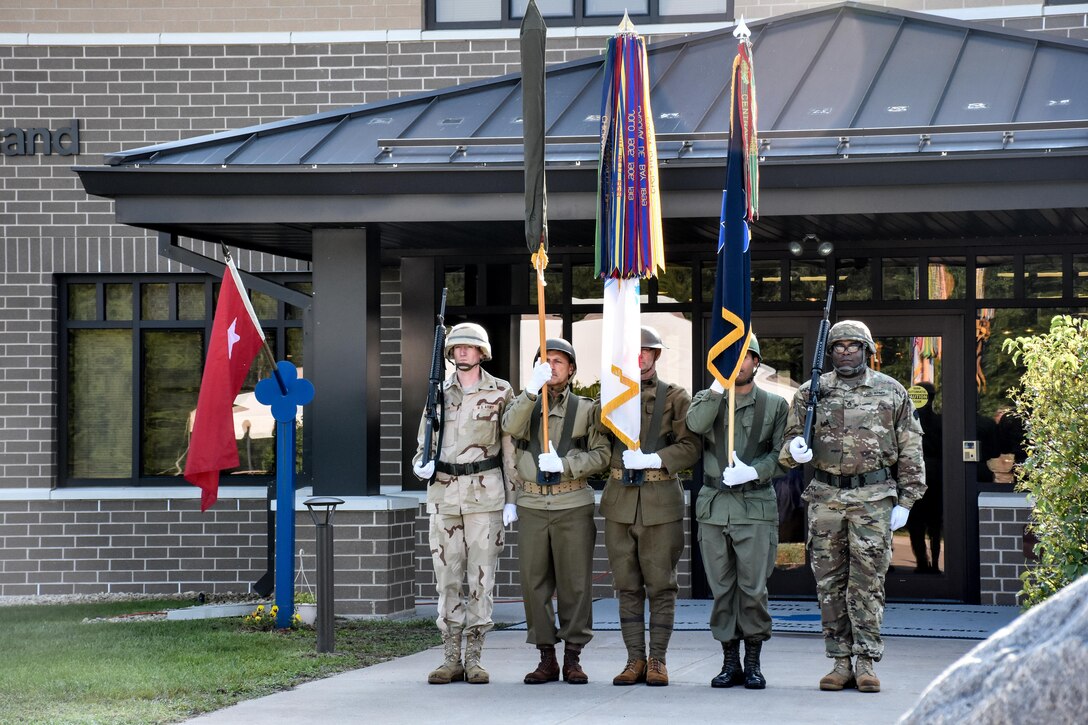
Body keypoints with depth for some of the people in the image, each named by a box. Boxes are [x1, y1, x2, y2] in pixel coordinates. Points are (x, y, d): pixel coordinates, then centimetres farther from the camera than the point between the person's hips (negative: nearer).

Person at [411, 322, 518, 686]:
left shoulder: (500, 392, 2)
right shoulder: (439, 392, 11)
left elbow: (510, 448, 1)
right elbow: (424, 441, 16)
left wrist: (511, 500, -3)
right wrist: (421, 463, -6)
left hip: (484, 492, -3)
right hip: (443, 492, 3)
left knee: (482, 577, -2)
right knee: (447, 578, 3)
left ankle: (474, 659, 3)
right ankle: (451, 659, 8)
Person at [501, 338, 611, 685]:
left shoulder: (586, 409, 8)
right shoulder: (526, 404, 13)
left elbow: (601, 454, -1)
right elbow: (511, 427, -10)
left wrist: (564, 465, -14)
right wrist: (531, 390, -22)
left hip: (573, 504, -2)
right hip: (531, 505, 2)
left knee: (575, 583, -2)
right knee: (534, 582, 2)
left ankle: (572, 658, 4)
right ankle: (546, 658, 8)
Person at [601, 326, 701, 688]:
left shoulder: (674, 397, 4)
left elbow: (690, 446, -3)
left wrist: (653, 460, -15)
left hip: (660, 499, -3)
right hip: (620, 501, 3)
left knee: (660, 584, -1)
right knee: (627, 586, 4)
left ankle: (657, 660, 5)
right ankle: (635, 659, 9)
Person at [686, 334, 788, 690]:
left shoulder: (775, 404, 8)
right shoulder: (707, 398, 11)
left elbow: (782, 454, 3)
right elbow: (696, 424, -12)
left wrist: (753, 472, -13)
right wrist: (719, 384, -16)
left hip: (756, 504, -2)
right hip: (714, 506, 2)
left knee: (753, 588, -4)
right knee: (721, 588, 4)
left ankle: (753, 662, 5)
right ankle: (730, 661, 11)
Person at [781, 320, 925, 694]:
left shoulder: (891, 392, 5)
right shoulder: (811, 392, 8)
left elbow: (910, 450, 7)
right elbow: (791, 439, 11)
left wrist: (905, 501, 1)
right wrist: (795, 450, -14)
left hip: (873, 497, -2)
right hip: (826, 496, 2)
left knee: (867, 581, -5)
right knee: (830, 582, 4)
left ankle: (867, 662, -2)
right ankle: (840, 662, 9)